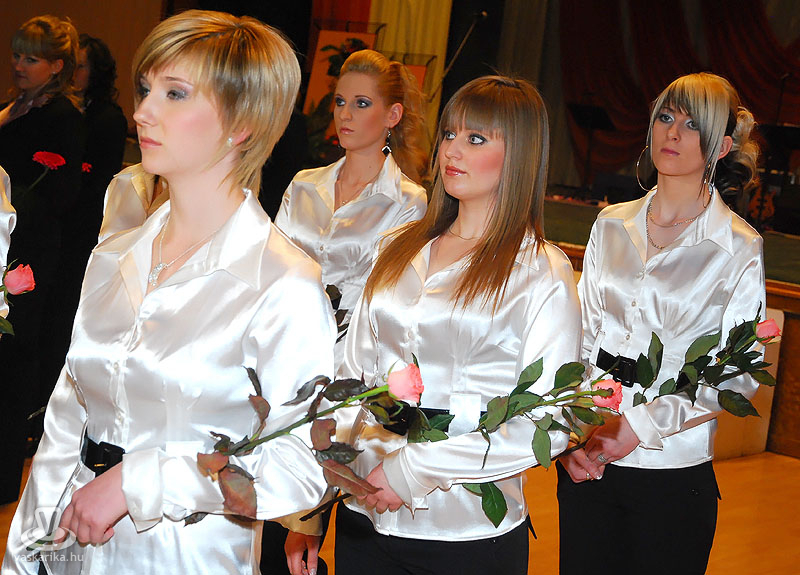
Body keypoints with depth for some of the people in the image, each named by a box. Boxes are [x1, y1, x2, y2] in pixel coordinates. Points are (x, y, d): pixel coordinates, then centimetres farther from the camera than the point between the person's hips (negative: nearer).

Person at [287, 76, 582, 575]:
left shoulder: (544, 273, -7)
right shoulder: (398, 249, 8)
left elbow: (546, 426, -13)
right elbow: (352, 379, 9)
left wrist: (413, 469, -15)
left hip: (469, 535, -4)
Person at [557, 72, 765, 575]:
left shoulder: (740, 250, -5)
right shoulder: (612, 225, 7)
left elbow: (738, 375, -7)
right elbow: (582, 336, 7)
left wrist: (640, 426, -15)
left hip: (673, 471, -3)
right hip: (586, 462, 3)